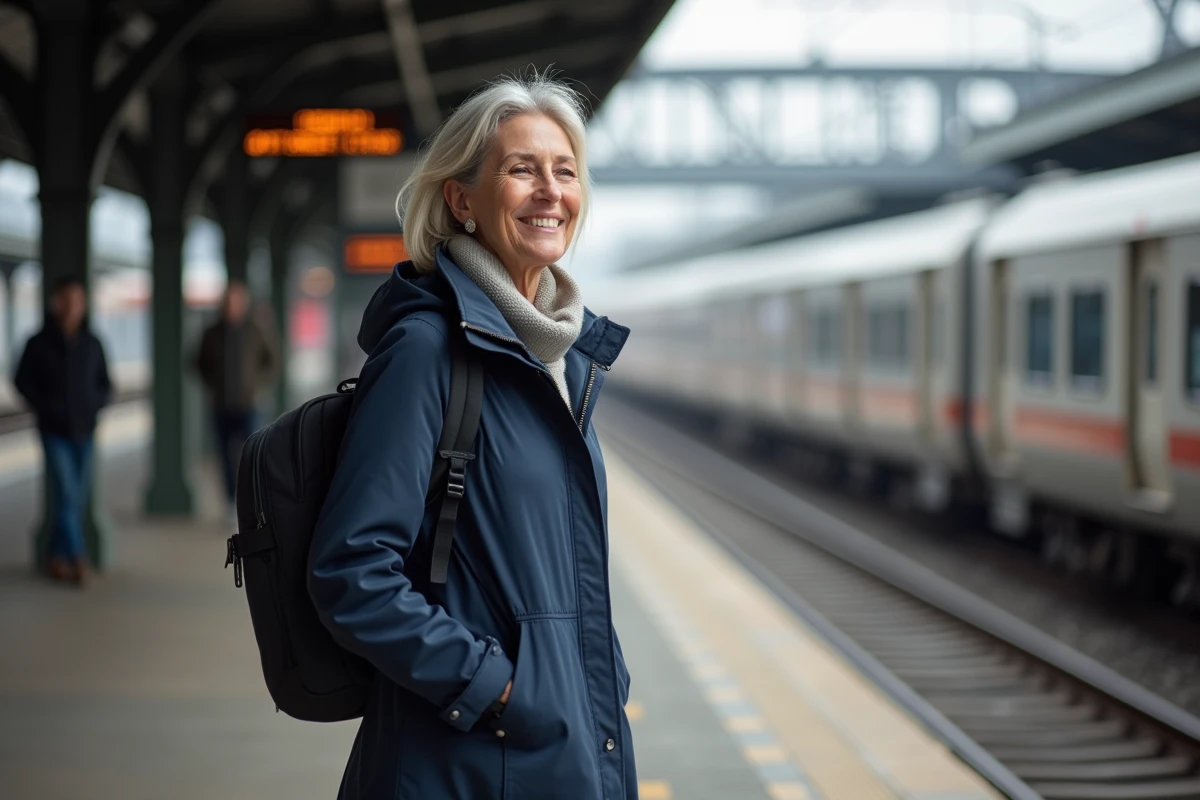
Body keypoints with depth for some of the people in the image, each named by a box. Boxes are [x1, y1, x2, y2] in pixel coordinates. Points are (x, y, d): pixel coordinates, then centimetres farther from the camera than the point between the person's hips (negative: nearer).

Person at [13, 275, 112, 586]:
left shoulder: (92, 344, 2)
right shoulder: (39, 344, -5)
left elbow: (104, 383, 13)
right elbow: (22, 381, 4)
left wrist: (95, 406, -4)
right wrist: (44, 407, -7)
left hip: (84, 432, 3)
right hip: (55, 432, -3)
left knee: (78, 499, 7)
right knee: (67, 494, -12)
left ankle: (57, 556, 20)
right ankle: (78, 559, -12)